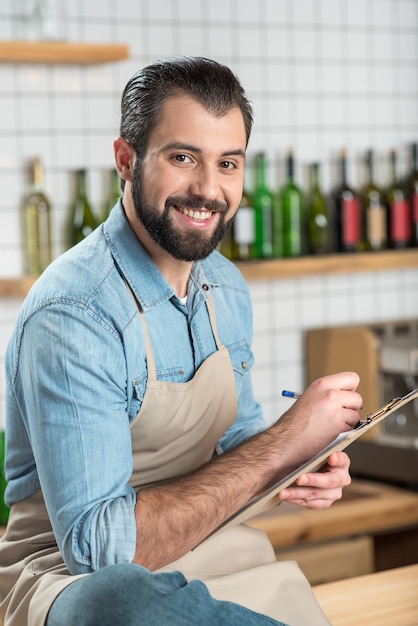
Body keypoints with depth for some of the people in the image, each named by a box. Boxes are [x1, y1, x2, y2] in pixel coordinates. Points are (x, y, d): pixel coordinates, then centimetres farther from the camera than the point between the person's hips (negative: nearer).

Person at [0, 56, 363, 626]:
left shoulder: (227, 290, 5)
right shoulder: (72, 316, -21)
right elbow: (98, 546, -25)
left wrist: (304, 468, -4)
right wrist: (281, 445, -25)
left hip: (212, 549, 6)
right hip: (75, 577, -5)